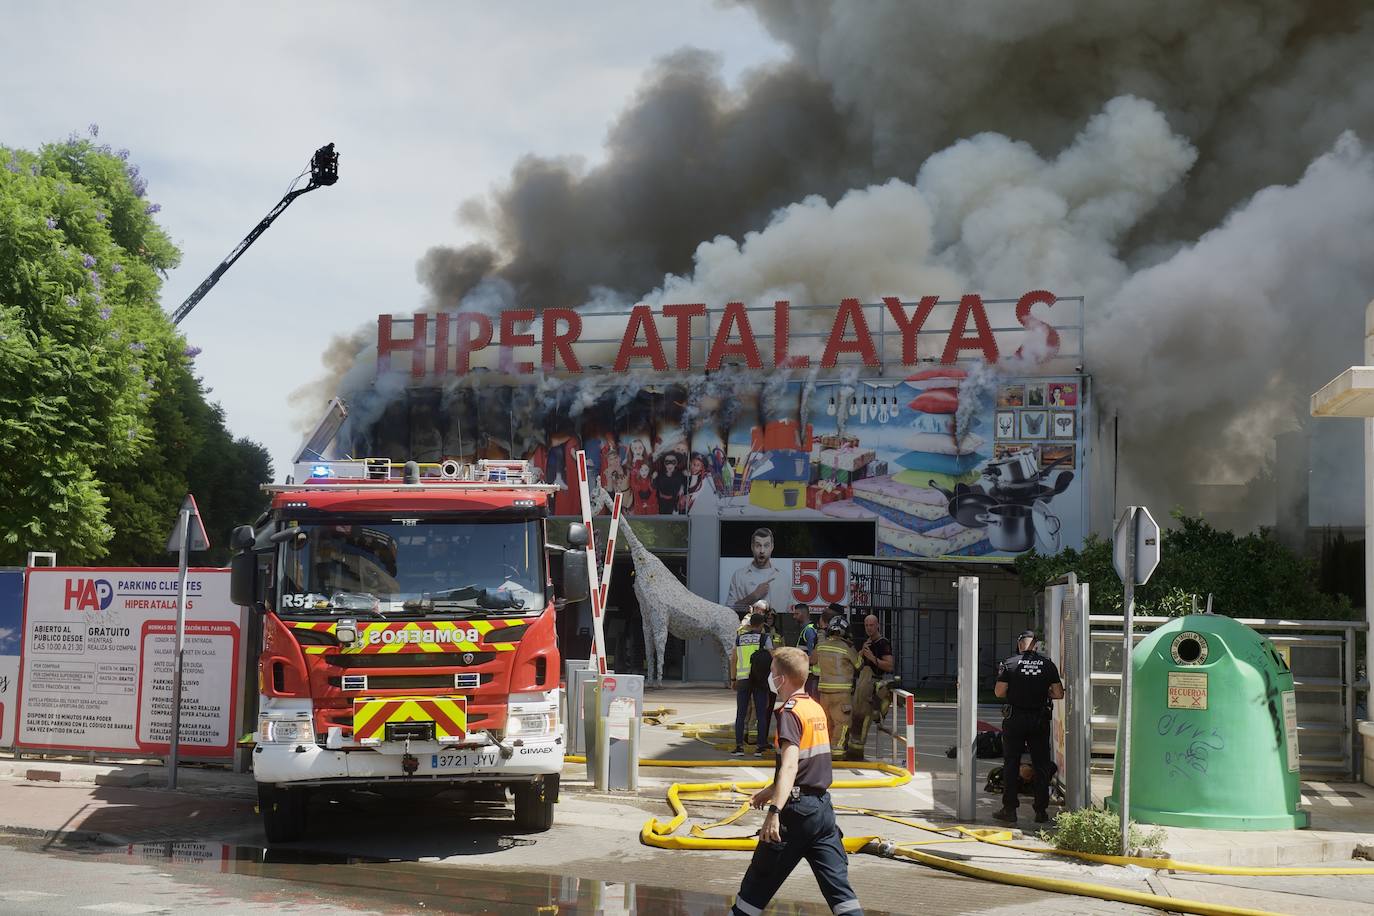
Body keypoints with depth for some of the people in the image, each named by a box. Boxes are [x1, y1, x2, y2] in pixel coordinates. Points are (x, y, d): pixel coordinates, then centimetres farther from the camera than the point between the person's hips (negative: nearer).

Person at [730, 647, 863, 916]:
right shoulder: (816, 709, 12)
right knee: (837, 882, 3)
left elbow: (790, 766, -27)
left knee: (759, 882, 6)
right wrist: (769, 790, 34)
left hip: (796, 809, -8)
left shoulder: (790, 713, -13)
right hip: (823, 806, 8)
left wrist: (774, 810, -36)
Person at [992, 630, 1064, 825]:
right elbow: (1059, 694, 0)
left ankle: (1009, 810, 6)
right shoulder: (1047, 664, 0)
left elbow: (999, 692, -7)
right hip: (1040, 720, 2)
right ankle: (1041, 811, 9)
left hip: (1015, 719, -1)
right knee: (1041, 766, 8)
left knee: (1011, 765, 6)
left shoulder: (1010, 664, -5)